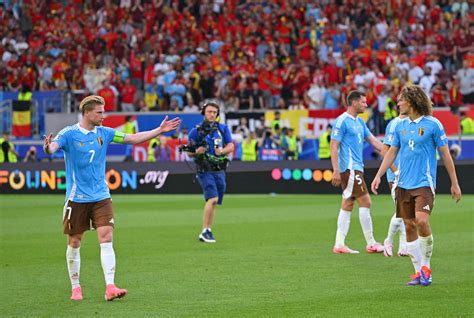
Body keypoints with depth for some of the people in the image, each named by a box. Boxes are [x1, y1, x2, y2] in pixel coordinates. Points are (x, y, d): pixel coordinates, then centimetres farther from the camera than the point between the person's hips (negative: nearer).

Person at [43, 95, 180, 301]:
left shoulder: (104, 133, 5)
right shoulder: (69, 134, -9)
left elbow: (133, 138, 10)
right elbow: (53, 146, -26)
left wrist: (160, 130, 4)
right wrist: (48, 148, -51)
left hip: (101, 197, 3)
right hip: (77, 198, -3)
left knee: (106, 240, -10)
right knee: (74, 243, 6)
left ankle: (110, 287, -15)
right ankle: (75, 288, 21)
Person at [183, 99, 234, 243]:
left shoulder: (223, 128, 8)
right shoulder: (196, 131, -2)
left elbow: (231, 146, 7)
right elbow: (190, 153, 2)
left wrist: (222, 151, -12)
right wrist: (197, 151, -19)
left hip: (219, 171, 4)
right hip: (205, 171, -4)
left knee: (213, 202, 7)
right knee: (212, 199, -20)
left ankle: (207, 231, 17)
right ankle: (205, 231, -17)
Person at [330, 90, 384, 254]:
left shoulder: (359, 122, 16)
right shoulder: (342, 121, -11)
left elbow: (373, 140, 19)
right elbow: (333, 146, -14)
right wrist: (335, 170, -20)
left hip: (356, 168, 9)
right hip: (350, 168, -9)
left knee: (347, 205, 8)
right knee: (365, 202, -8)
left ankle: (339, 244, 9)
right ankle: (371, 244, -3)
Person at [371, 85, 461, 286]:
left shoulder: (432, 124, -5)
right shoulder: (400, 126, 10)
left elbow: (445, 154, -1)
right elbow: (391, 153, 17)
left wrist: (454, 183, -1)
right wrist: (378, 176, 9)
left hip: (424, 183, -6)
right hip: (403, 184, 6)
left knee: (422, 221, -21)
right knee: (409, 226, 4)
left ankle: (426, 267, -4)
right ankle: (418, 271, 12)